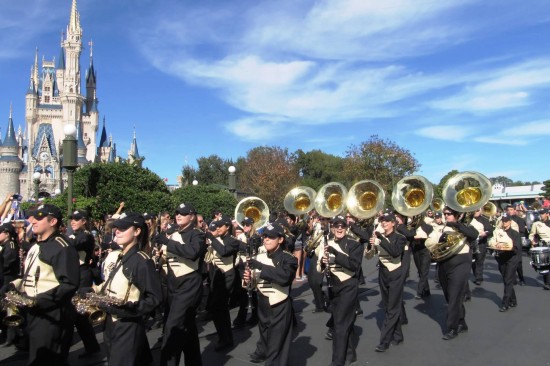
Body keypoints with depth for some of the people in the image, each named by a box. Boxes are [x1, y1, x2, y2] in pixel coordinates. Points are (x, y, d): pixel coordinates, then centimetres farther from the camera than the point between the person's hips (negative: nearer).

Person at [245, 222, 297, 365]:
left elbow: (284, 277, -31)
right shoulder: (259, 257, 5)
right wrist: (249, 278, -8)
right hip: (263, 306, 6)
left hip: (280, 308, -6)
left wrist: (261, 266, -31)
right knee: (265, 336, 24)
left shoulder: (288, 259, -12)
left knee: (277, 344, 0)